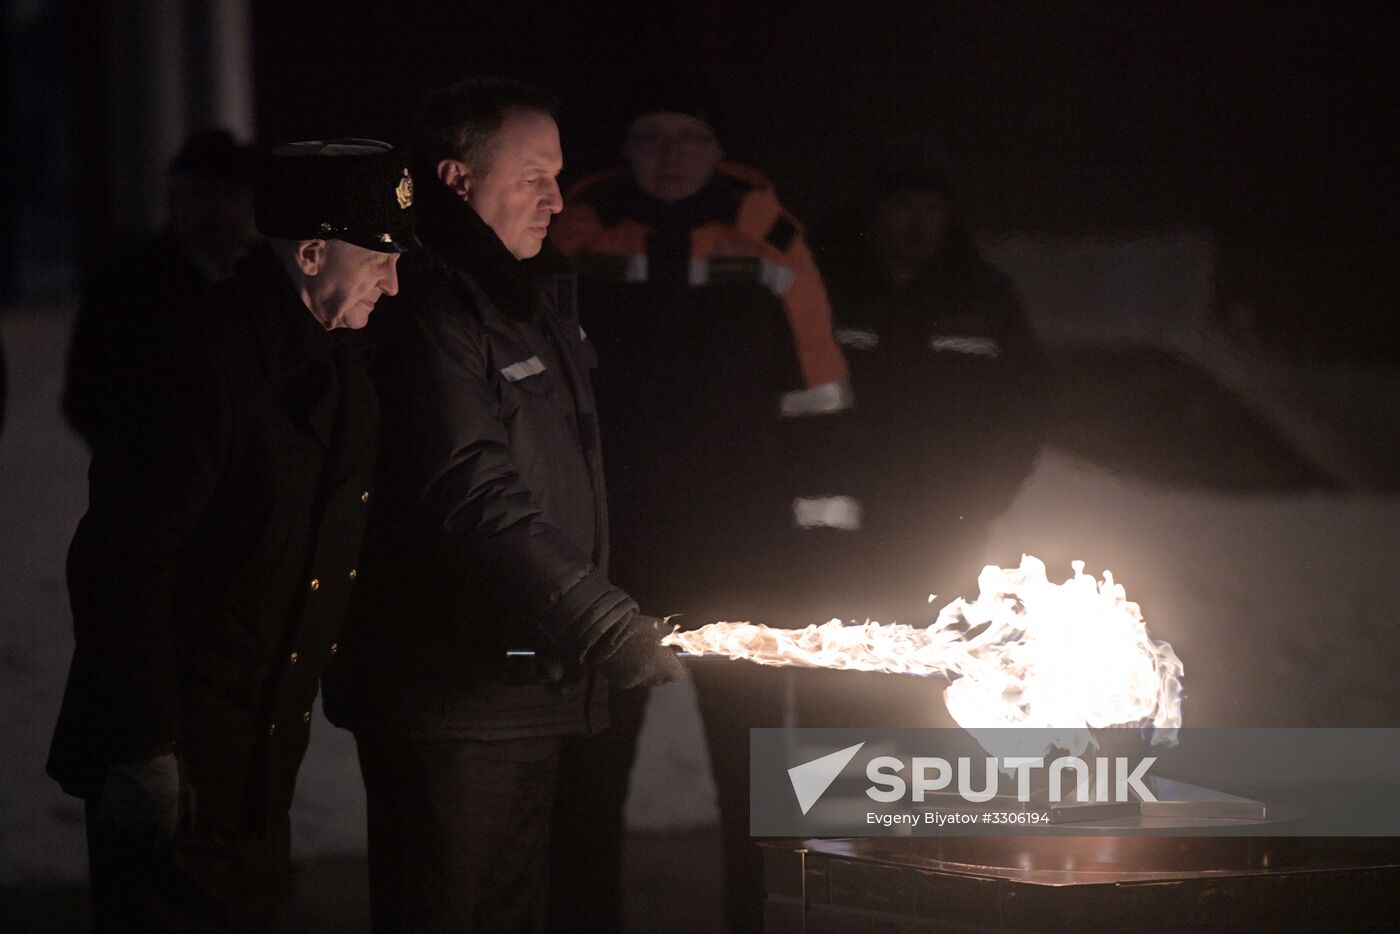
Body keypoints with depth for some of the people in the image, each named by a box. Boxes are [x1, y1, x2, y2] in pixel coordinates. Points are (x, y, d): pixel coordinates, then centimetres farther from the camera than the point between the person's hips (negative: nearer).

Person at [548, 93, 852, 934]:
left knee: (752, 752, 6)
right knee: (591, 746, 6)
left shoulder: (767, 234, -1)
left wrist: (821, 504, 1)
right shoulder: (579, 234, 1)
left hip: (743, 542, -1)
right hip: (607, 537, 1)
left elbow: (814, 384, 4)